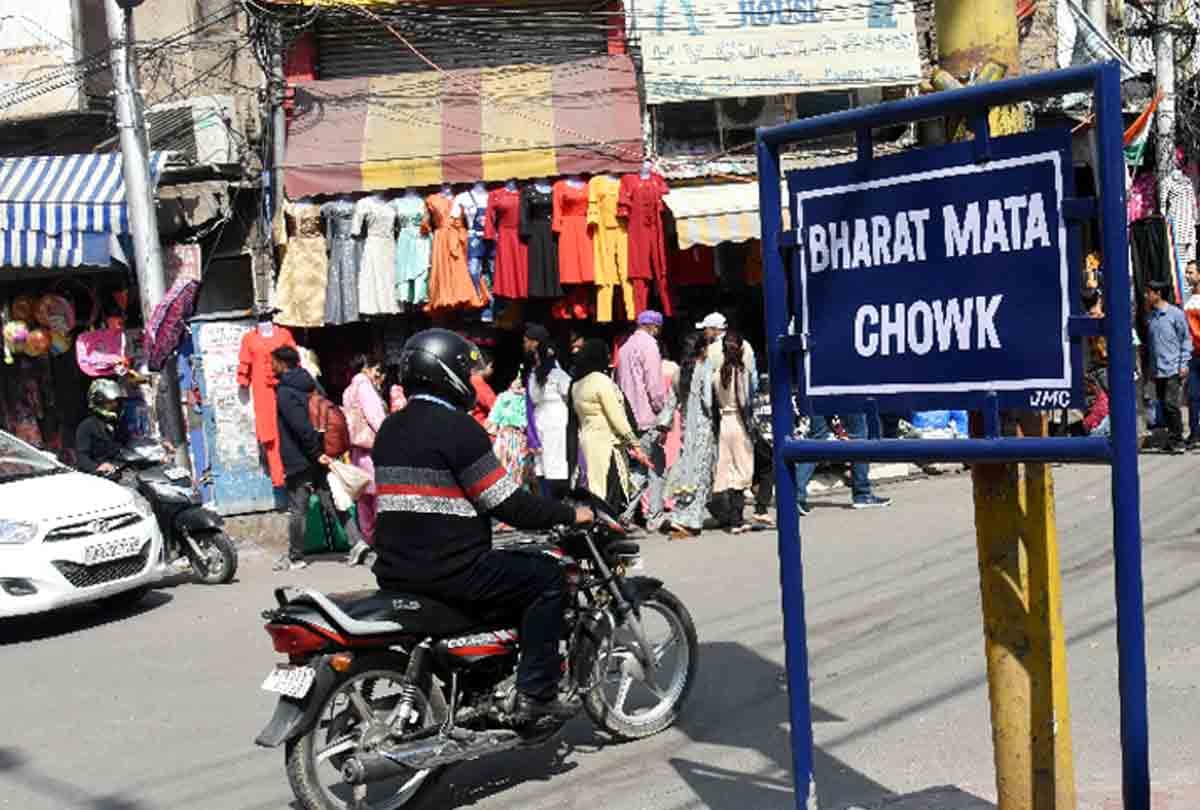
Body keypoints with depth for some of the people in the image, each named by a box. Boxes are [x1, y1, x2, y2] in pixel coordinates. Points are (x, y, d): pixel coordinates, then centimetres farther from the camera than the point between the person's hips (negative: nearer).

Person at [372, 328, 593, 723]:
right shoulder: (456, 427, -13)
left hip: (395, 571, 9)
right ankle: (536, 693, -1)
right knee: (547, 576, 3)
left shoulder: (389, 428, 13)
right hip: (449, 570, -9)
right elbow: (507, 504, -14)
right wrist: (570, 514, -2)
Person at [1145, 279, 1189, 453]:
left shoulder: (1176, 314, -4)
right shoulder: (1150, 317, 12)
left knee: (1171, 405, -11)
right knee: (1164, 406, 7)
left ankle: (1176, 441, -2)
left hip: (1173, 369, -6)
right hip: (1157, 370, 6)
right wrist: (1150, 368, 15)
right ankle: (1173, 439, 15)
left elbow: (1186, 339, -2)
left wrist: (1184, 363, -9)